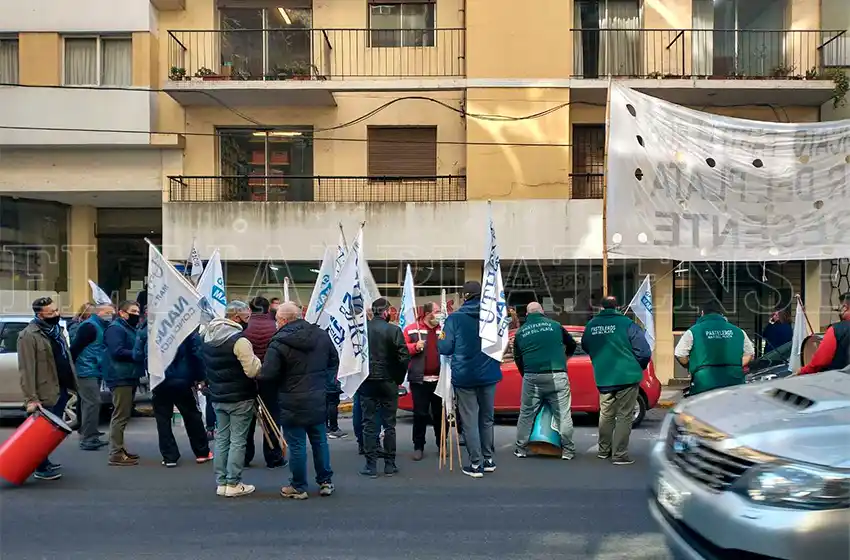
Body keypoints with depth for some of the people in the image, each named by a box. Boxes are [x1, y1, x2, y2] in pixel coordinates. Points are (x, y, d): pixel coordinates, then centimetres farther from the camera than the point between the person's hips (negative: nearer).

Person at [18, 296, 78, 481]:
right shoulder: (29, 336, -15)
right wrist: (31, 398, -21)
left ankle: (45, 461, 31)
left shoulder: (56, 330, 13)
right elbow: (27, 370, -18)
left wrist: (71, 384, 14)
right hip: (46, 392, -8)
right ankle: (41, 469, 11)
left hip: (62, 389, 8)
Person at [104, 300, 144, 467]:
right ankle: (116, 454, -8)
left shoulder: (130, 328, 21)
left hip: (128, 377, 11)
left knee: (123, 415, 15)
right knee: (120, 416, -10)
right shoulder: (115, 328, -12)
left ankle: (120, 449, 24)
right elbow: (117, 352, -25)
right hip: (120, 378, -11)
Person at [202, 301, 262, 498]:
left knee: (221, 438, 13)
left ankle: (221, 483, 18)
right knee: (237, 440, 0)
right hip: (239, 398, -7)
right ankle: (233, 484, 5)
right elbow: (253, 370, -22)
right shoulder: (239, 340, -20)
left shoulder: (209, 335, 7)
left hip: (217, 396, 8)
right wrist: (256, 359, -4)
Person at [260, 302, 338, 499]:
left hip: (293, 403, -5)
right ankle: (326, 482, 25)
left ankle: (298, 487, 15)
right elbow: (334, 361, 14)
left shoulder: (280, 343, -16)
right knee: (320, 441, 17)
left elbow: (267, 374, -18)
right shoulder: (322, 335, 3)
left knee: (297, 445, 5)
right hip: (319, 401, 5)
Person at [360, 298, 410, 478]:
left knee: (369, 424, 7)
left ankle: (371, 466, 8)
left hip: (366, 382, 1)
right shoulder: (393, 330, -10)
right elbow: (404, 356, -12)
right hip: (388, 382, -1)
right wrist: (399, 378, 2)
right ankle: (390, 465, 14)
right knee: (389, 424, 8)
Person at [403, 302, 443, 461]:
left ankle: (442, 445, 21)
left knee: (440, 413, 9)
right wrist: (415, 347, -19)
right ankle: (418, 447, 10)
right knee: (420, 414, 2)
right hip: (420, 379, -3)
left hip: (440, 379, 3)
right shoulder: (411, 329, 0)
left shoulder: (444, 329, 10)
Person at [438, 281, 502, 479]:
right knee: (487, 419, 16)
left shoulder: (455, 319, -9)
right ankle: (489, 460, 24)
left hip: (464, 376, -4)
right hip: (488, 375, 4)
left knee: (470, 421, 1)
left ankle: (476, 464, 1)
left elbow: (444, 348, -8)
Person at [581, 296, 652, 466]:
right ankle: (619, 455, 2)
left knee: (606, 414, 20)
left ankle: (604, 450, 28)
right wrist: (638, 368, 6)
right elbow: (644, 352, -13)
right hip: (627, 377, -4)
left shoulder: (591, 325, 2)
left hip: (602, 379, 5)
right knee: (624, 416, 3)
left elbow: (585, 347, 17)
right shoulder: (627, 324, -12)